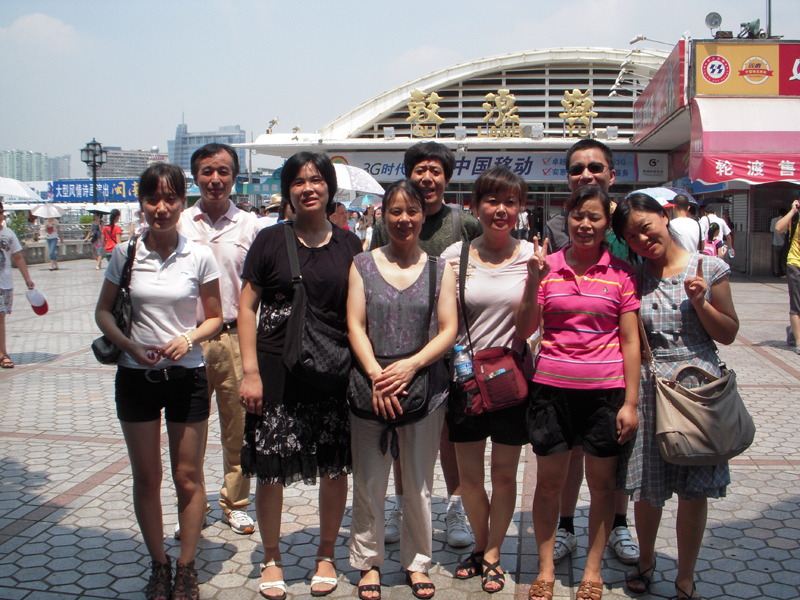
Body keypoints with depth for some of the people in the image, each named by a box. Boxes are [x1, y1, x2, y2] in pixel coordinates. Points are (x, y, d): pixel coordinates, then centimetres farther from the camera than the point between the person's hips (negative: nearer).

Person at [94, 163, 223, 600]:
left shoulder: (199, 257, -5)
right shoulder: (125, 254, -2)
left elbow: (215, 318, 3)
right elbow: (103, 312, 7)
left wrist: (190, 337, -17)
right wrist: (128, 344, -11)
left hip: (187, 376, -1)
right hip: (136, 376, 1)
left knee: (188, 478, 7)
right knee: (146, 478, 11)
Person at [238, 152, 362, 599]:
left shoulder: (348, 245, 7)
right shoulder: (270, 240, 1)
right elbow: (247, 306, 0)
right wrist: (251, 371, -7)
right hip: (277, 366, -1)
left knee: (335, 466, 7)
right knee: (271, 467, 4)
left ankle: (326, 556, 28)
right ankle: (272, 559, 25)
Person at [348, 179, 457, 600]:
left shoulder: (440, 269, 6)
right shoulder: (362, 265, 6)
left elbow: (448, 330, 0)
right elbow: (355, 325, 0)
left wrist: (411, 365, -14)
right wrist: (376, 375, -13)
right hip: (370, 386, 0)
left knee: (418, 483, 9)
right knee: (368, 482, 5)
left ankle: (417, 562, 27)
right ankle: (369, 561, 24)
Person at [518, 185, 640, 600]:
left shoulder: (620, 273, 0)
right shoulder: (548, 266, 2)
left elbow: (630, 341, 1)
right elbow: (524, 331, -2)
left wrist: (630, 402, -4)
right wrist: (533, 282, -16)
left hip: (605, 389, 0)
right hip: (552, 387, 1)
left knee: (602, 482, 10)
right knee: (549, 480, 9)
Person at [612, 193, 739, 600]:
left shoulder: (709, 269, -2)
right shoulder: (633, 279, 2)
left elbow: (728, 335, 2)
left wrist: (700, 302, -12)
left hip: (698, 385, -1)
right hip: (649, 387, 1)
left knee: (695, 491, 6)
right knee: (648, 488, 8)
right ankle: (646, 561, 34)